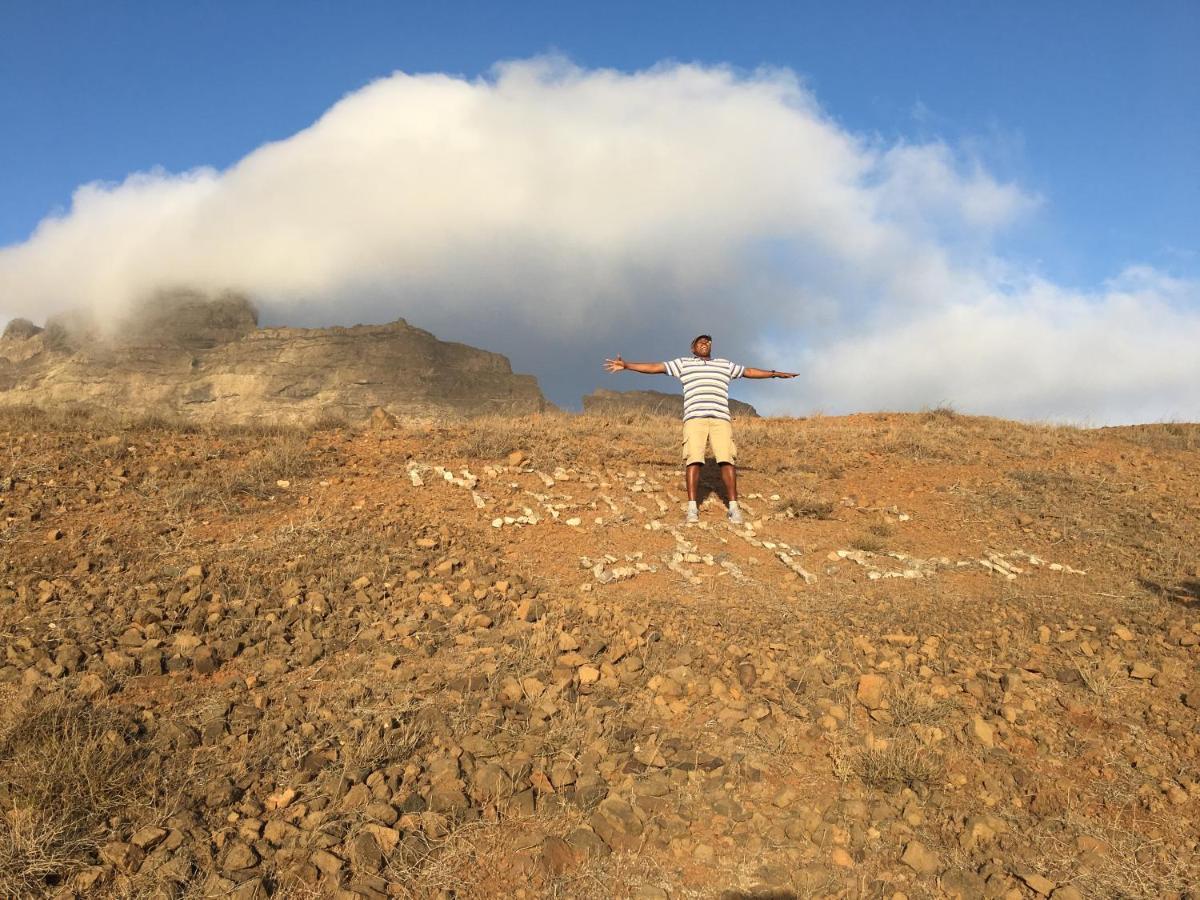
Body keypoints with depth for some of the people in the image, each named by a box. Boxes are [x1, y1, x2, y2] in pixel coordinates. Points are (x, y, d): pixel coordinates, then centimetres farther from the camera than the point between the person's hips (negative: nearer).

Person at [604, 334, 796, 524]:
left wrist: (775, 373, 37)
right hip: (694, 418, -1)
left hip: (720, 418, 2)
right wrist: (626, 365, 8)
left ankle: (733, 507, -10)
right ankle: (692, 507, -13)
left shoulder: (725, 365, 27)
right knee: (693, 460, -13)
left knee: (727, 460, -11)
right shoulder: (683, 363, 20)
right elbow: (655, 367, 15)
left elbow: (749, 371, 35)